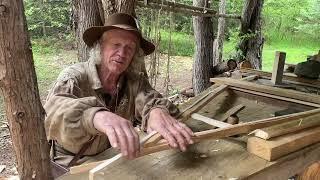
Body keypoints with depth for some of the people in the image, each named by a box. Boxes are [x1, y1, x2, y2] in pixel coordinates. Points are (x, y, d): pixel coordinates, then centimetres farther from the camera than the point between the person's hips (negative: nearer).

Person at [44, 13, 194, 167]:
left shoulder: (135, 80, -2)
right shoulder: (73, 78, -15)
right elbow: (56, 112, -34)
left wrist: (158, 110, -43)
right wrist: (96, 117, -54)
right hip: (73, 167, -2)